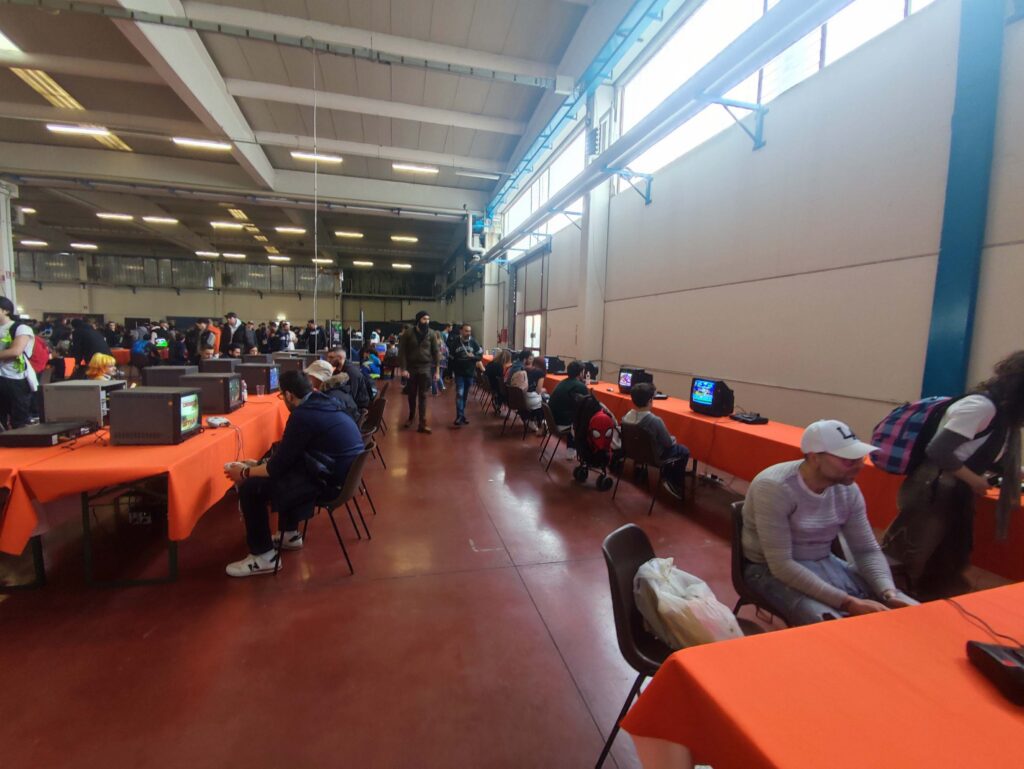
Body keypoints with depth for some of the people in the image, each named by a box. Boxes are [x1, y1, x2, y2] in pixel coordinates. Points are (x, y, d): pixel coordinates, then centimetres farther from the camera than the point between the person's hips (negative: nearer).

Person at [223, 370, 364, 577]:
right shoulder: (322, 403, 8)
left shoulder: (302, 416, -19)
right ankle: (290, 534, 39)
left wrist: (245, 472, 6)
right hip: (341, 473, 10)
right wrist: (259, 464, 25)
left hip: (329, 482, -10)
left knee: (250, 489, -4)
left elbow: (278, 466, -12)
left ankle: (263, 557, 11)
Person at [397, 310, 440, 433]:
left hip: (426, 368, 0)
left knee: (423, 395, -1)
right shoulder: (407, 333, -5)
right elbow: (402, 351, -5)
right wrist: (403, 368, -12)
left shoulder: (431, 334, -2)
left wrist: (437, 370, -4)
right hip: (411, 367, 0)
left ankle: (422, 423, -2)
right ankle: (411, 416, 35)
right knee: (412, 394, 13)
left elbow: (436, 352, 1)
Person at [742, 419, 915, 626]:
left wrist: (889, 593, -16)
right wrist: (848, 603, -29)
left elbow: (867, 550, 3)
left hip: (825, 564, 7)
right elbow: (781, 565, -27)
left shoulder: (847, 489, -4)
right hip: (771, 570, -7)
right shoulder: (774, 487, -26)